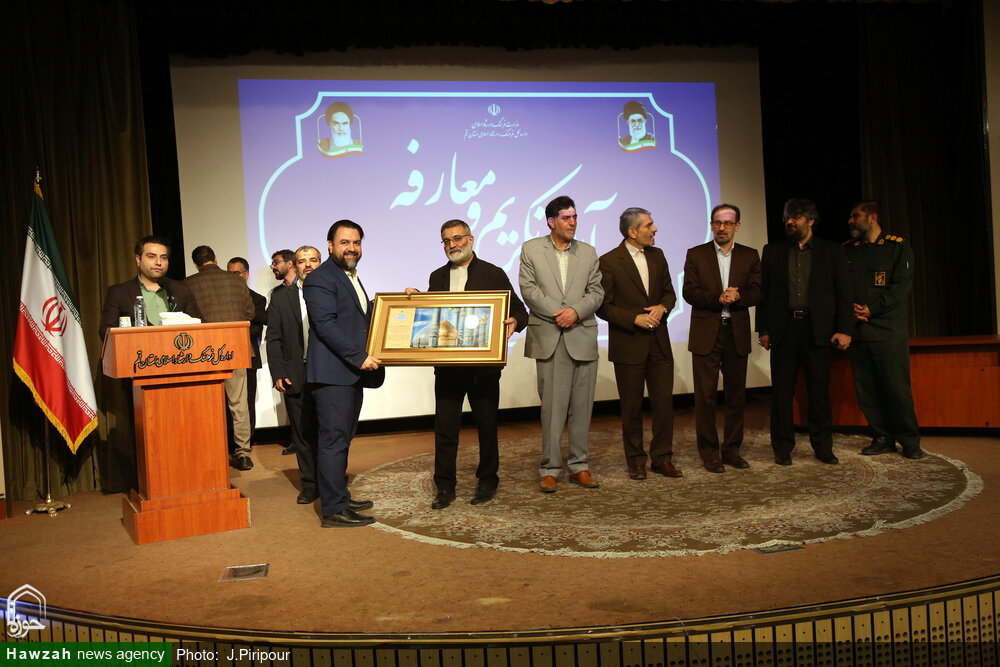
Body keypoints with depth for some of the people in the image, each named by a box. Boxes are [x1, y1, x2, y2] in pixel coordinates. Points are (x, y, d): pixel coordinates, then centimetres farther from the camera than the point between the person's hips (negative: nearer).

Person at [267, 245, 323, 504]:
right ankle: (310, 484, 16)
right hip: (296, 375, 1)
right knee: (303, 433, 6)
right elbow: (274, 338, 5)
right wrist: (278, 374, -4)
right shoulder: (281, 296, 8)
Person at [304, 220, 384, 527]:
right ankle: (334, 510, -4)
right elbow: (326, 324, -18)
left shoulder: (352, 278, 22)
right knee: (334, 439, -8)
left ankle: (340, 498, 23)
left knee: (342, 438, 14)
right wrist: (359, 357, -22)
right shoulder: (320, 278, -9)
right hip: (333, 373, -9)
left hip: (352, 372, 10)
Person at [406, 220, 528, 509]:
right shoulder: (437, 277, 14)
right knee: (445, 426, 2)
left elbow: (519, 311, 0)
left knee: (487, 425, 8)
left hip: (484, 365, -3)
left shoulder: (493, 274, 2)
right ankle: (445, 486, 12)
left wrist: (514, 321, -22)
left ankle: (487, 481, 23)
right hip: (447, 364, 3)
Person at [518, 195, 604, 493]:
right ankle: (549, 469, 6)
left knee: (582, 405, 5)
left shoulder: (588, 252, 12)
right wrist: (559, 313, -12)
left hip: (582, 337, 3)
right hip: (549, 338, -2)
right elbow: (528, 289, -4)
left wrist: (576, 311, -12)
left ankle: (579, 466, 15)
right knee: (552, 405, -2)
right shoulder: (531, 249, 5)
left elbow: (596, 291, 6)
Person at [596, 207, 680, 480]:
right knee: (632, 406, 6)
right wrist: (635, 319, -17)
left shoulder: (657, 256, 9)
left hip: (659, 342, 5)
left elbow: (669, 292, 15)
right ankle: (635, 460, 19)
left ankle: (662, 457, 17)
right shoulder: (609, 261, -8)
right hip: (628, 345, -4)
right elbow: (603, 306, -9)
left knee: (664, 402, 5)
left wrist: (662, 307, -7)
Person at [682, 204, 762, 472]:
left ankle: (732, 449, 19)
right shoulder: (696, 255, 4)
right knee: (706, 396, -2)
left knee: (736, 394, 8)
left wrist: (737, 297, -19)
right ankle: (709, 453, 7)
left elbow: (757, 293, 1)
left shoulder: (750, 256, 10)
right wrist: (718, 298, -20)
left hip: (737, 334, 2)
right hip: (706, 334, -2)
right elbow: (689, 292, -6)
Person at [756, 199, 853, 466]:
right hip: (783, 328, 1)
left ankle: (823, 447, 15)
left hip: (818, 330, -1)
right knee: (782, 391, 2)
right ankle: (783, 448, 11)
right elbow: (763, 291, 8)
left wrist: (844, 329, -4)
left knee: (819, 391, 4)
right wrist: (763, 329, 1)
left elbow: (843, 293, 4)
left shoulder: (832, 251, 7)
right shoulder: (773, 251, 10)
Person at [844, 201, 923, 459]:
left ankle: (909, 440, 7)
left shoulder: (898, 246, 3)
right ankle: (883, 438, 13)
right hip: (857, 330, 4)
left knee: (896, 387, -5)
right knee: (866, 389, 3)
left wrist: (872, 309, -12)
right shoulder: (847, 250, 15)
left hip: (888, 330, -4)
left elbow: (901, 285, -6)